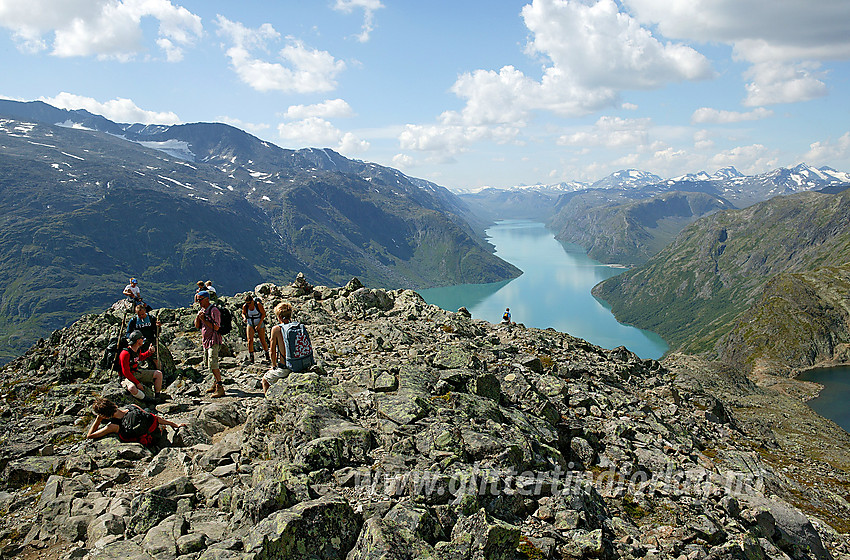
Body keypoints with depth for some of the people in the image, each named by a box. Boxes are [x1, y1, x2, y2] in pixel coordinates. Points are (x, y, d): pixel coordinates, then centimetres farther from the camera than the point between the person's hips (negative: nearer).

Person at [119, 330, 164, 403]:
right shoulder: (125, 353, -26)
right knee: (132, 388, -41)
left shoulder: (138, 350, 1)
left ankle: (157, 396, 7)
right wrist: (137, 383, -24)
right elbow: (126, 372, -24)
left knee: (158, 374, 0)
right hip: (127, 377, -8)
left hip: (137, 373, 8)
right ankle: (148, 399, -18)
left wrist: (149, 352, 7)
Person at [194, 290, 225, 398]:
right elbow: (197, 326, 12)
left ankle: (220, 388, -15)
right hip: (206, 341, 9)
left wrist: (204, 320, -19)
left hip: (214, 341, -9)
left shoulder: (214, 310, -14)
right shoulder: (202, 310, 13)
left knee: (213, 365, -15)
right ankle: (215, 383, 31)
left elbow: (216, 327, -20)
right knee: (208, 364, 17)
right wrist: (198, 317, -6)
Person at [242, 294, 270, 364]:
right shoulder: (245, 306, -10)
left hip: (260, 323, -2)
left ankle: (267, 357, 19)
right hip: (250, 324, 2)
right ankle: (251, 359, -5)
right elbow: (243, 313, 9)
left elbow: (263, 314, -11)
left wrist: (259, 325, -15)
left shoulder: (258, 304, -19)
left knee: (262, 340, -1)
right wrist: (244, 317, -15)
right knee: (250, 340, -13)